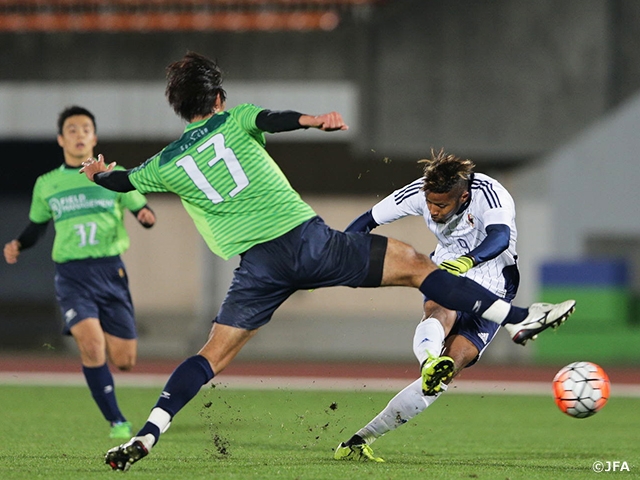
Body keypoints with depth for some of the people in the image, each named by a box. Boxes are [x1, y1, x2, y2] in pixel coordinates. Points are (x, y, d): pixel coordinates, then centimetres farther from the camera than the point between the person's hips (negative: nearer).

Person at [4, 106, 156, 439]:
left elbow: (140, 209, 11)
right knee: (91, 341, -23)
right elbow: (36, 227, 21)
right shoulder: (46, 185, 11)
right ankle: (116, 422, -13)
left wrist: (146, 216, -12)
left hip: (110, 270, 1)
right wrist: (17, 245, 1)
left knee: (124, 360, -2)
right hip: (71, 274, -1)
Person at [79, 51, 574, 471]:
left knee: (213, 355, 10)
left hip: (258, 265, 2)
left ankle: (148, 433, -7)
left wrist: (98, 172, 50)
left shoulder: (166, 165, 13)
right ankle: (517, 316, 4)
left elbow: (122, 182, 28)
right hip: (309, 239, -2)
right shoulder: (234, 121, 8)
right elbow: (273, 119, -14)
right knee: (414, 264, 7)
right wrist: (314, 120, -32)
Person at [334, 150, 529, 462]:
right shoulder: (419, 192, -14)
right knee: (442, 311, -36)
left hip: (491, 285, -3)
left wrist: (466, 261, -66)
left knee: (453, 365, -20)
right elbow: (368, 220, -1)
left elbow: (500, 237, -47)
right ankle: (430, 361, -73)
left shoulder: (489, 194, -27)